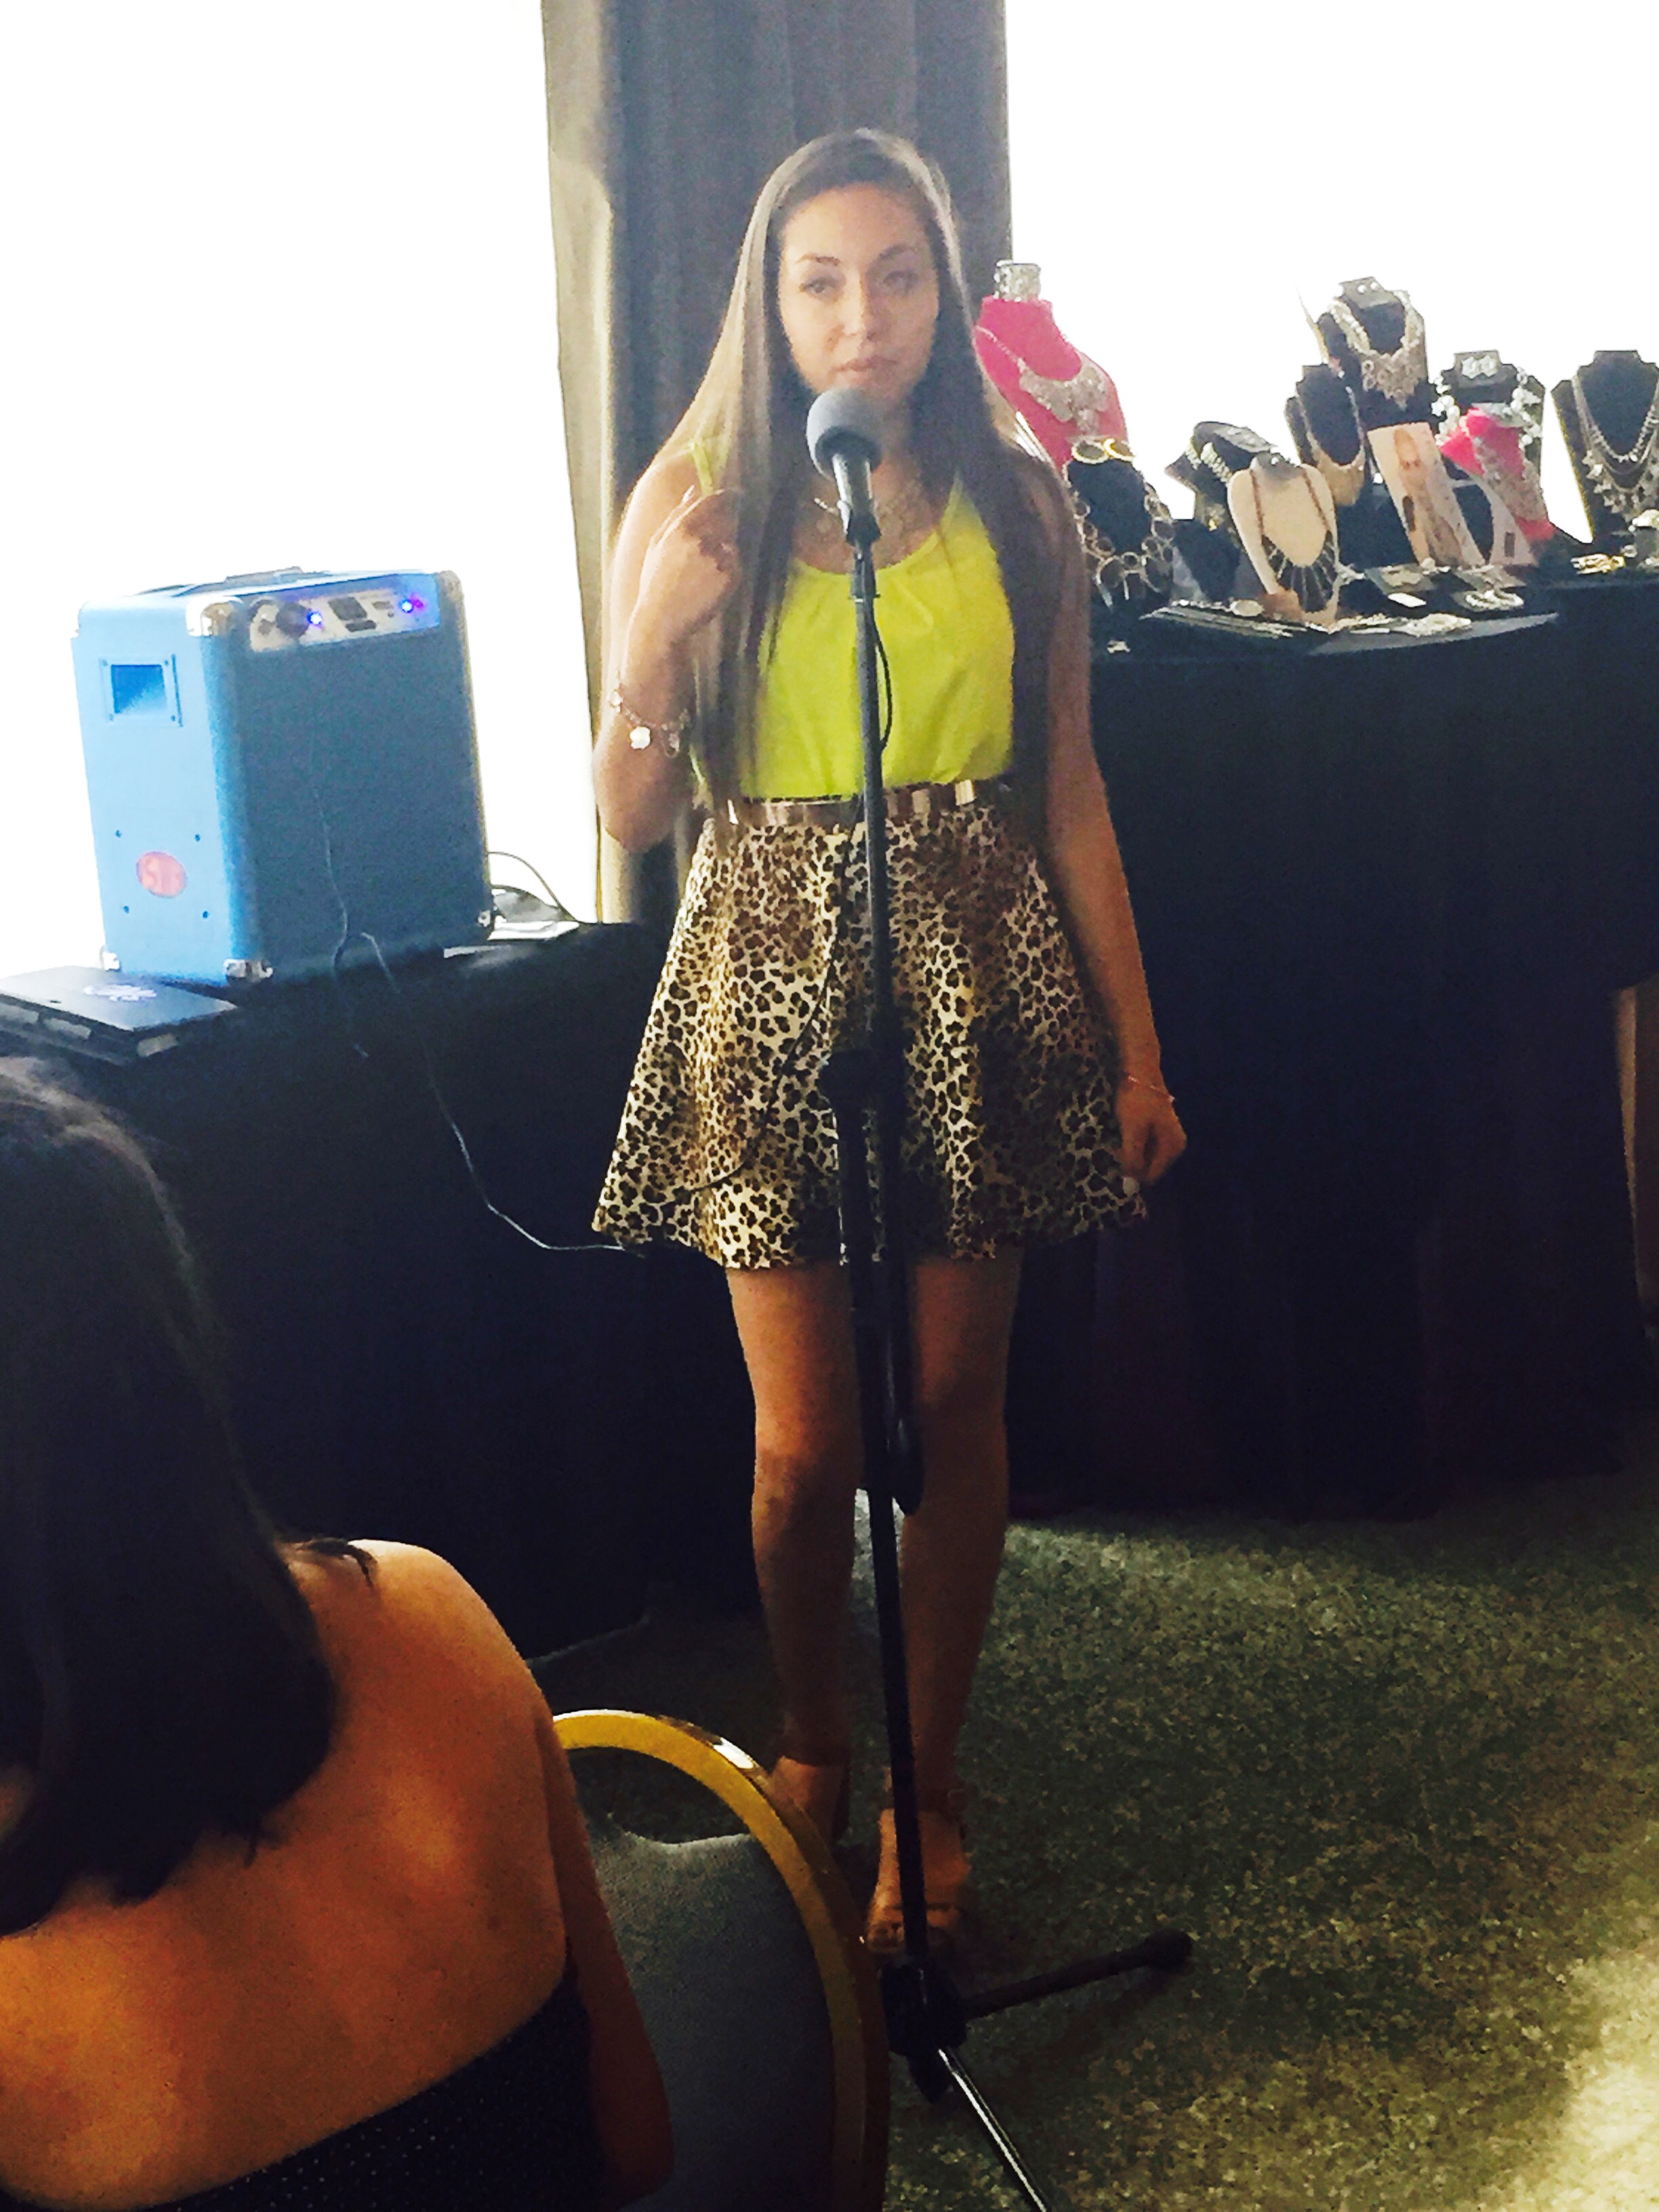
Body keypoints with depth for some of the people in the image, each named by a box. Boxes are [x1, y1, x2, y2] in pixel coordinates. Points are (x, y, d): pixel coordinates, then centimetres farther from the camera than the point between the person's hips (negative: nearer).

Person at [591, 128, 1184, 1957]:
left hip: (979, 974, 1)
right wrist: (656, 632, -19)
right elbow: (631, 816, -2)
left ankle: (927, 1779, 27)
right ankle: (812, 1746, 30)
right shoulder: (693, 499, -2)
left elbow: (1069, 794, 5)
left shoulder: (1014, 503, 2)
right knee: (807, 1439, 3)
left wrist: (1136, 1048, 5)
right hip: (774, 977, -1)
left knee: (956, 1406, 8)